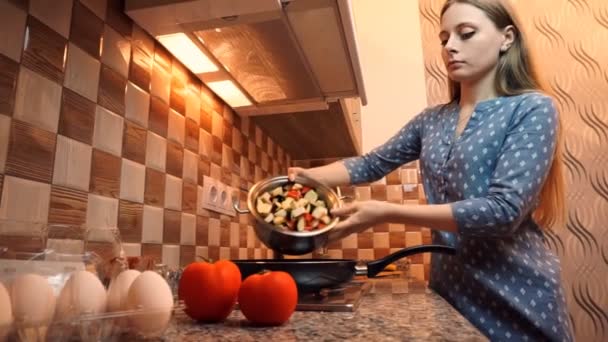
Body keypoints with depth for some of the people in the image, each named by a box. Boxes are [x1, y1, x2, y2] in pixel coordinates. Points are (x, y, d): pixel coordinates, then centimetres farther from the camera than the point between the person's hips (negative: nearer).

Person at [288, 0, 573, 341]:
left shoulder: (533, 109, -11)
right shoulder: (432, 121, 6)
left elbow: (504, 210, -22)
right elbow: (373, 164, 10)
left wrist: (388, 213, -25)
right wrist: (312, 176, -8)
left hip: (516, 295, -5)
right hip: (450, 286, 5)